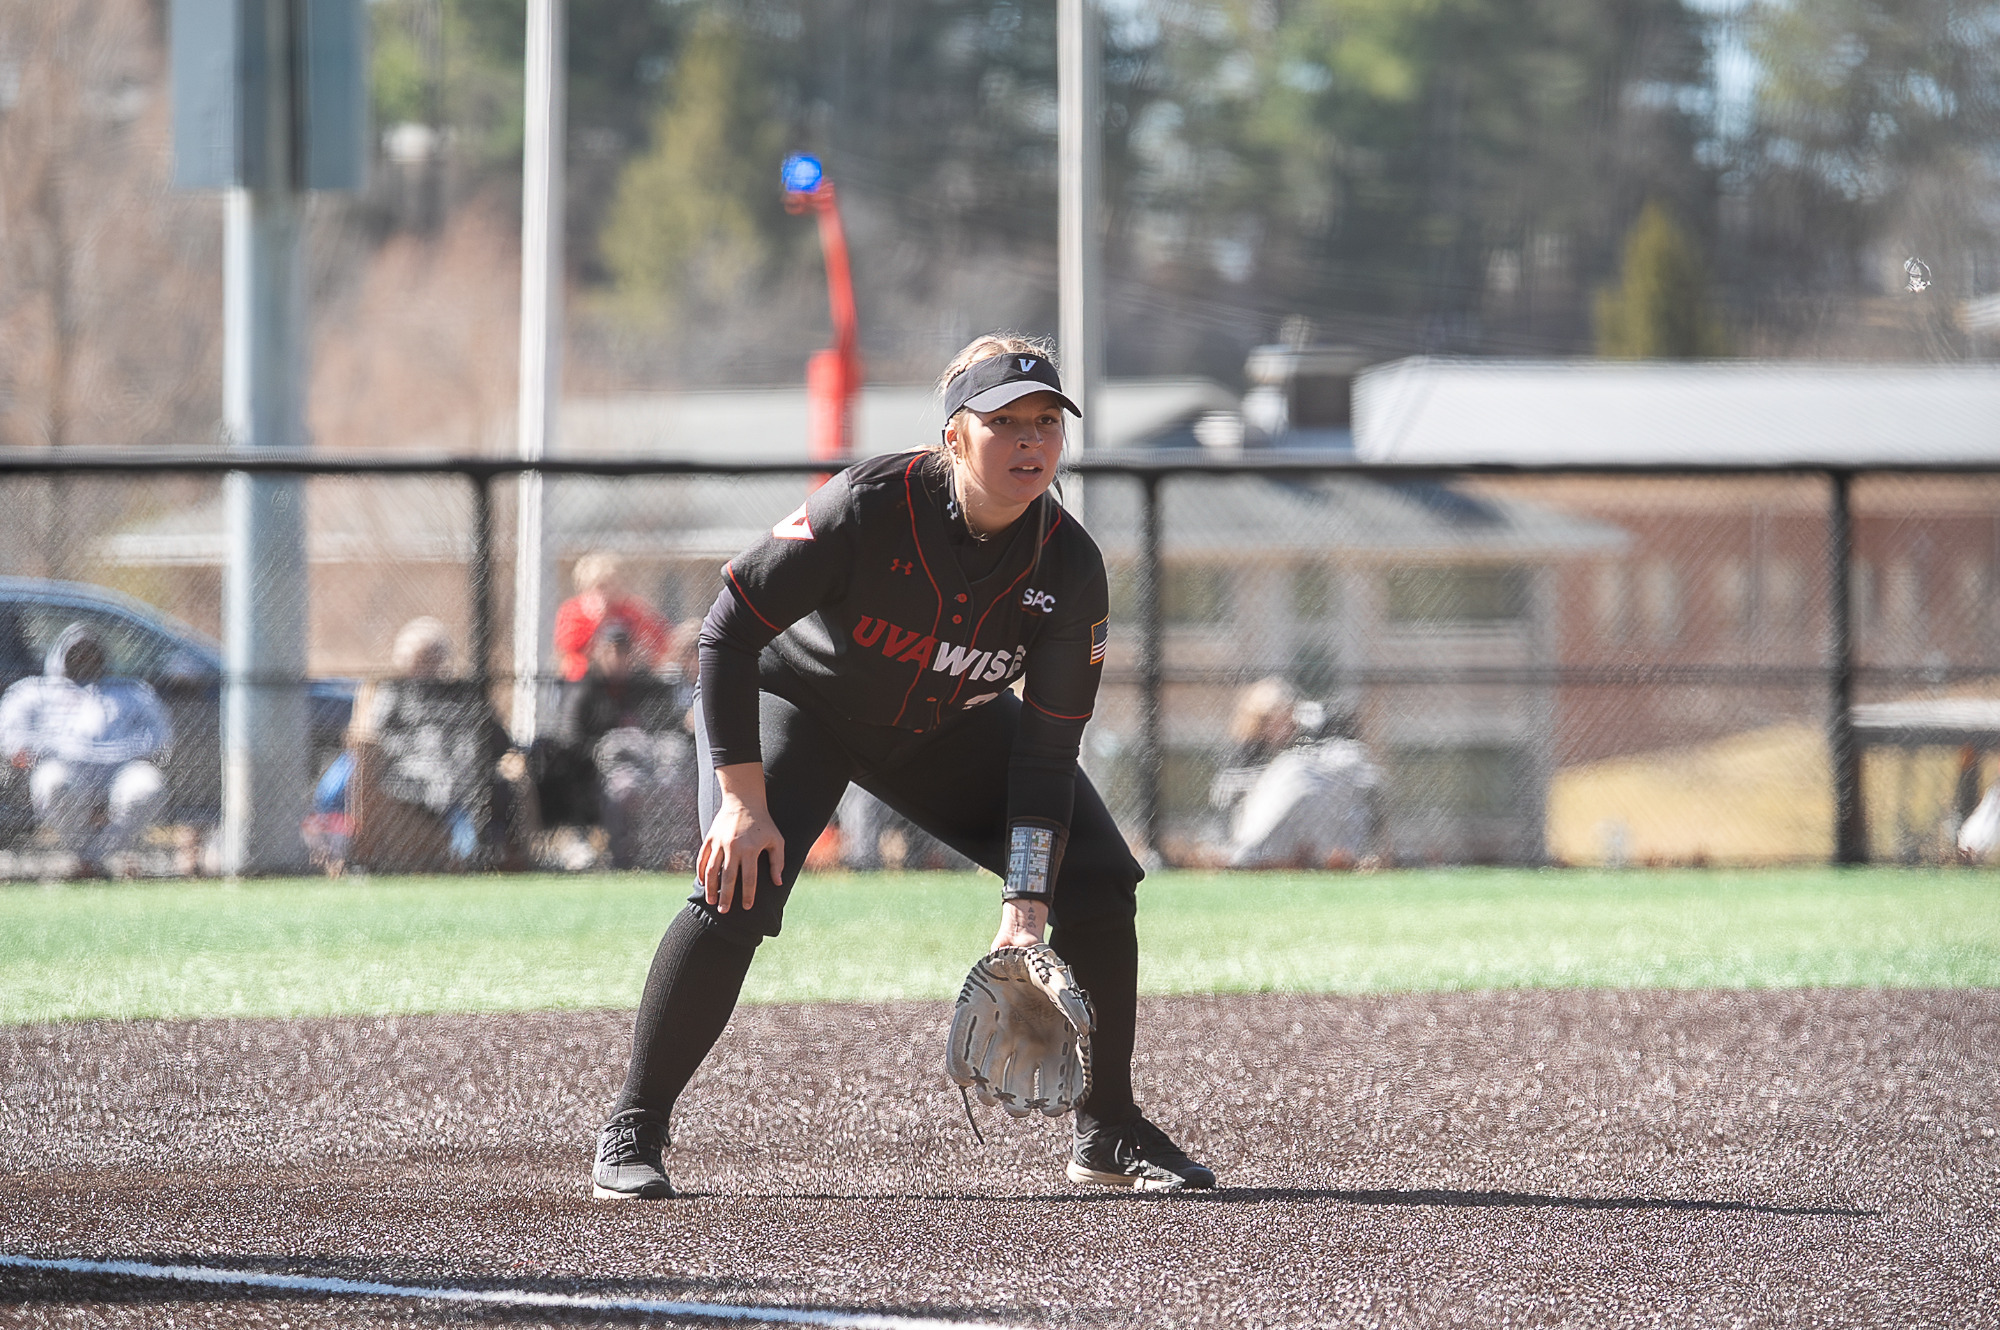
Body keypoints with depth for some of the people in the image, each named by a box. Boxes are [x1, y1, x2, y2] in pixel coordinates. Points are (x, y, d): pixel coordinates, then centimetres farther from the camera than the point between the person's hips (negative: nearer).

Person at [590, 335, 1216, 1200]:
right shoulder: (871, 507, -34)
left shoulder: (1069, 568, -23)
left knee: (1096, 880, -7)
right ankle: (632, 1131, -13)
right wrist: (743, 799, -31)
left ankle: (1108, 1135, 10)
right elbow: (730, 628, -27)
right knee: (739, 889, -27)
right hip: (796, 701, -4)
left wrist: (1026, 906, -27)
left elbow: (1046, 753, -19)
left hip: (947, 729, 4)